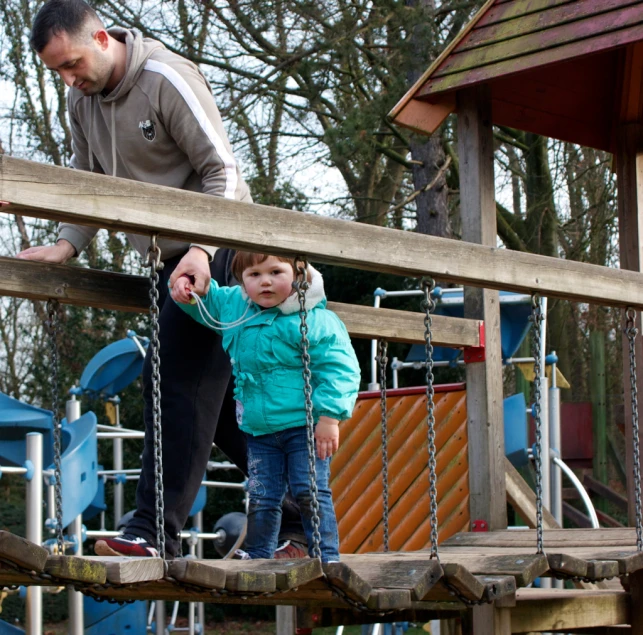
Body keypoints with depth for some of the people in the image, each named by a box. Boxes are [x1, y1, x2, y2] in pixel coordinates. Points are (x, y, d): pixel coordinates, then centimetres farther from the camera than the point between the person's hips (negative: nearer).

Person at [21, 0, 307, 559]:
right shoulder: (82, 100, 7)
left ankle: (155, 532, -17)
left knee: (178, 381, -16)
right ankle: (297, 522, 15)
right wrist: (67, 245, -3)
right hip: (172, 259, 9)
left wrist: (202, 250, -27)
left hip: (216, 253, -9)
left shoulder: (167, 79, -16)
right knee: (222, 396, 8)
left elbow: (222, 172, -17)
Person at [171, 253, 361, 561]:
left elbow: (339, 369, -16)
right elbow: (206, 300, 23)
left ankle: (326, 557, 1)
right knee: (262, 497, 8)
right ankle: (257, 557, 17)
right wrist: (185, 284, 1)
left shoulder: (314, 321, -15)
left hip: (304, 424, -6)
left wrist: (330, 417, -21)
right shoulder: (233, 307, 5)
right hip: (259, 429, 6)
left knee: (310, 492, -6)